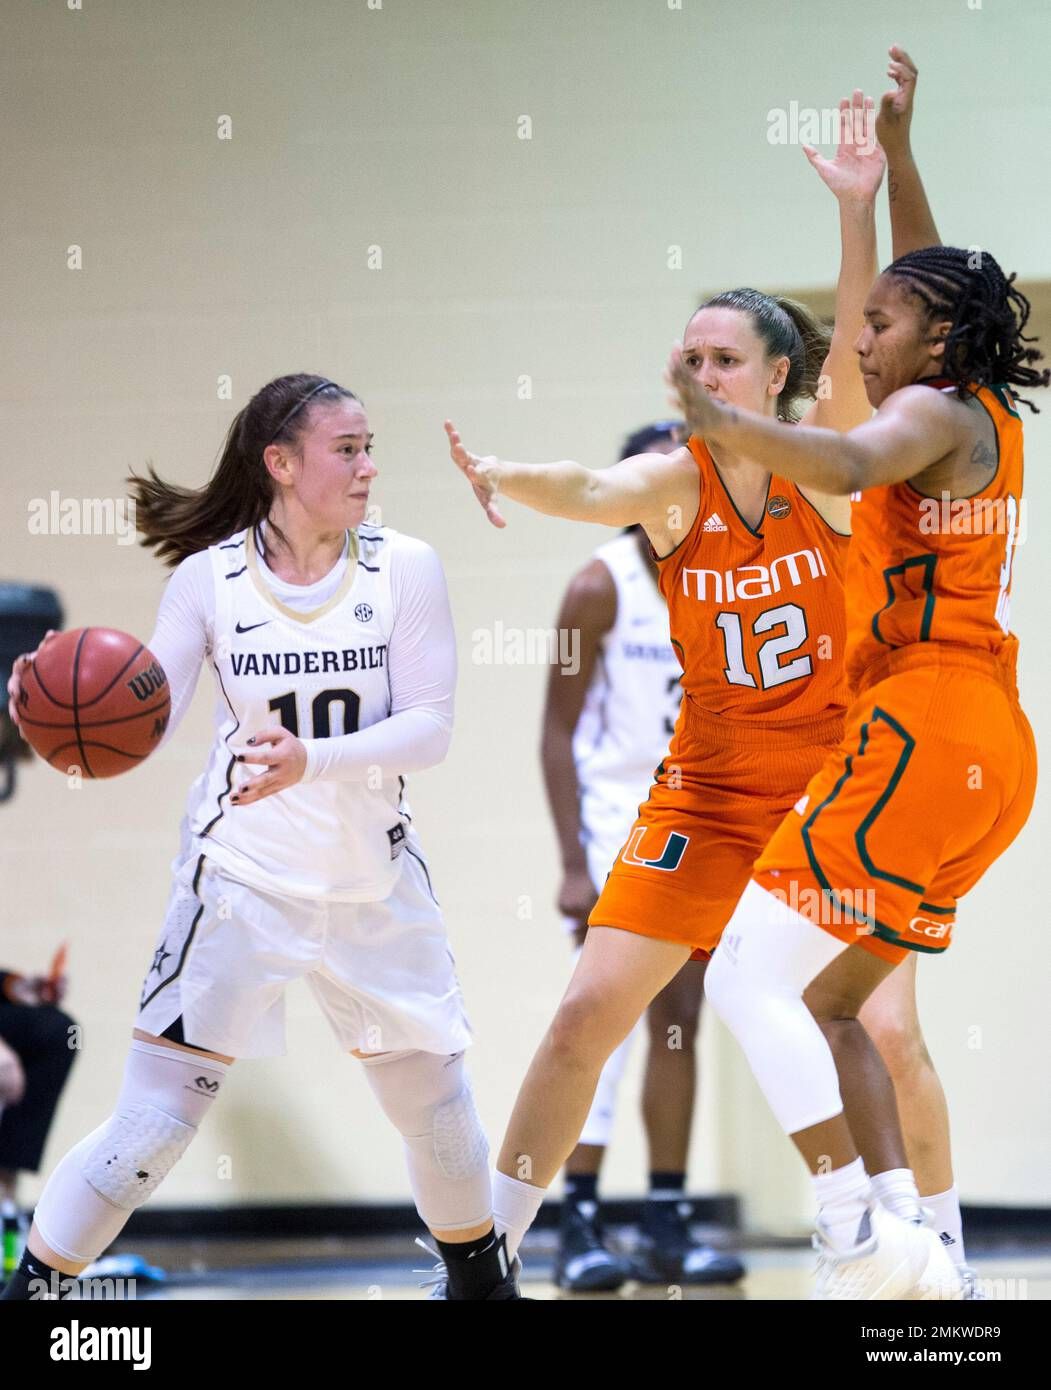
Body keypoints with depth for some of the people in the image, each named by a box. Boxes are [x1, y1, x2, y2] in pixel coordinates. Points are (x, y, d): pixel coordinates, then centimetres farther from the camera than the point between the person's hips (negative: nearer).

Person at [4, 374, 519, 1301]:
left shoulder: (403, 567, -4)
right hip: (241, 877, -2)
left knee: (437, 1105, 13)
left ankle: (479, 1277, 38)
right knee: (154, 1127, -10)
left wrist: (309, 760, -24)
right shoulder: (211, 578, -6)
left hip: (376, 879, 2)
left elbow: (431, 727, -9)